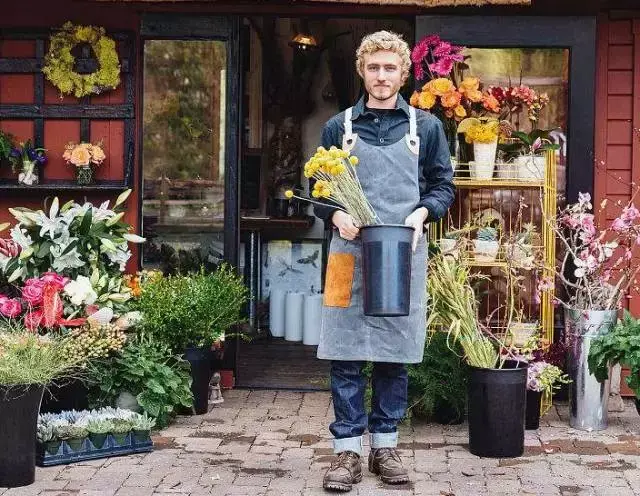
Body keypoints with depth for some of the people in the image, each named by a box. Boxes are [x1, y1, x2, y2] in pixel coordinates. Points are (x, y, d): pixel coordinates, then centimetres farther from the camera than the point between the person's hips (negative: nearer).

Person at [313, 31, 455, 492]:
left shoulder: (426, 127, 9)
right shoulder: (339, 127, 9)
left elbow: (444, 185, 10)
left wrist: (421, 213, -9)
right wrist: (336, 215, -9)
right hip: (350, 251, 0)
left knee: (396, 353, 6)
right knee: (346, 354, -1)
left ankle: (385, 445, 18)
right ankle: (348, 450, 7)